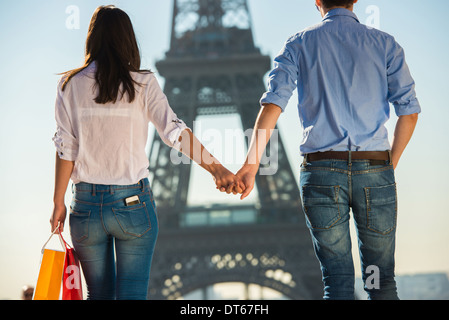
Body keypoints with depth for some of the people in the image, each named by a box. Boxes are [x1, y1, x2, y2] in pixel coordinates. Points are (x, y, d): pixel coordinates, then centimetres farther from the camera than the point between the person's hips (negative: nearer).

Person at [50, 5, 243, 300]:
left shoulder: (70, 84, 1)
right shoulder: (142, 83, -2)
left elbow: (65, 148, -1)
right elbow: (175, 131, -12)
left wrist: (59, 202, 6)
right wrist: (216, 168, -13)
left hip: (86, 204, 2)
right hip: (132, 202, -2)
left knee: (99, 294, 14)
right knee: (132, 293, 3)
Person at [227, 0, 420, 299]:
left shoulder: (300, 44, 7)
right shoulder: (385, 43, 8)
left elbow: (273, 104, -6)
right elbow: (409, 111, 3)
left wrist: (252, 164, -8)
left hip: (321, 171, 0)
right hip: (374, 169, 0)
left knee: (337, 280, 6)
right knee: (382, 280, 9)